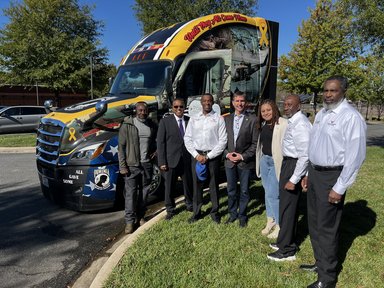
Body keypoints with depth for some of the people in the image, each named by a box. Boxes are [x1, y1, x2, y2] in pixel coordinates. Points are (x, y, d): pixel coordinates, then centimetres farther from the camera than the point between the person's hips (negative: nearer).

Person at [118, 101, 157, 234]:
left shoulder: (152, 125, 7)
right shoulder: (127, 125, -6)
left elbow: (156, 140, 23)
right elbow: (121, 146, -7)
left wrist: (156, 150, 3)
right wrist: (122, 166, -11)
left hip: (147, 164, 4)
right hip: (132, 165, -4)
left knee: (144, 192, 11)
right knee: (130, 193, -1)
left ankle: (140, 216, 26)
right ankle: (130, 221, 9)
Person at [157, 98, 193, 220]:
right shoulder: (165, 122, -2)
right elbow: (160, 143, -4)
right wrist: (162, 162, -9)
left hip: (187, 159, 2)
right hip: (171, 160, -2)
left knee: (188, 183, 14)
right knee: (169, 186, 7)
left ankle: (189, 204, 37)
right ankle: (170, 209, 25)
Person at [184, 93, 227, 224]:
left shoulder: (219, 119, -1)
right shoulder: (193, 119, 8)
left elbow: (223, 141, -5)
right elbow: (187, 139, 6)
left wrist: (208, 156, -10)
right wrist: (196, 155, -6)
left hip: (213, 155, -2)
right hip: (196, 155, 2)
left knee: (214, 185, 6)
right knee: (197, 185, 8)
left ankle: (215, 212, 22)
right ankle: (196, 212, 22)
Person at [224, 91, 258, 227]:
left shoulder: (253, 119, -6)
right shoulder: (226, 119, 6)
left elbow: (255, 143, -7)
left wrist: (243, 156, -12)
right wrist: (227, 153, -5)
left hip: (245, 161, -3)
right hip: (229, 160, 3)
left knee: (244, 191, 9)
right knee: (231, 190, 13)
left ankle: (242, 215, 27)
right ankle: (232, 213, 31)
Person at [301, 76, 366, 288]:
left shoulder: (350, 117, -16)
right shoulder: (321, 114, 10)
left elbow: (355, 156, -19)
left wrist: (339, 188, -19)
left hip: (332, 176, -8)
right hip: (314, 173, 8)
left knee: (326, 228, 3)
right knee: (314, 223, 20)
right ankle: (320, 262, 41)